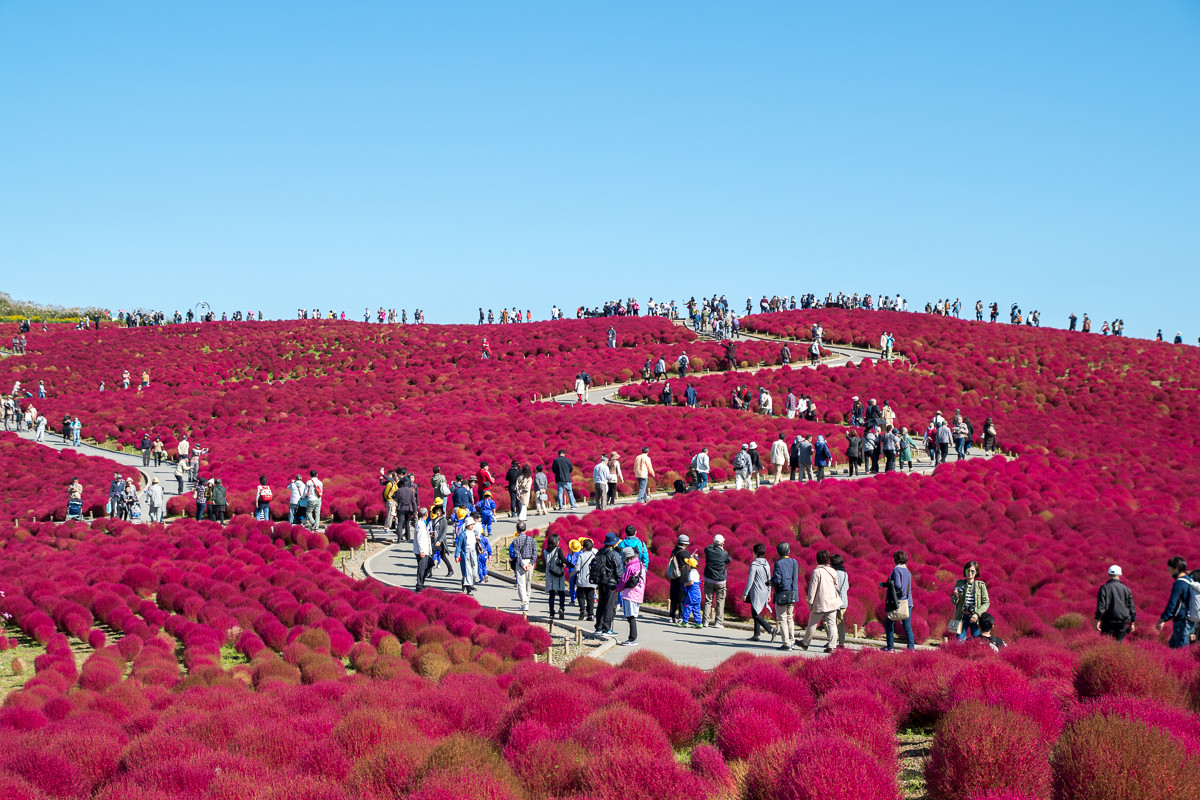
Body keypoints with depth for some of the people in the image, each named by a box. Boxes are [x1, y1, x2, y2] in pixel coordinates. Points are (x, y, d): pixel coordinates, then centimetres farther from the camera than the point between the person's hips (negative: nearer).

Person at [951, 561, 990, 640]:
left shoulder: (981, 585, 1)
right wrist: (956, 596, -11)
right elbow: (954, 602, 12)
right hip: (962, 617, 1)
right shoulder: (959, 584, 5)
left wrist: (977, 614, -12)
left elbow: (986, 603, 0)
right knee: (960, 641, -4)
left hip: (975, 618, -1)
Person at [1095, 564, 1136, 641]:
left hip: (1108, 620, -2)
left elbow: (1101, 605, -9)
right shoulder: (1126, 588, 6)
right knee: (1119, 642, 6)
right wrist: (1132, 622, 16)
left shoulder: (1104, 587, -3)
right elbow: (1131, 606, 9)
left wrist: (1098, 620, -7)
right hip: (1123, 621, 2)